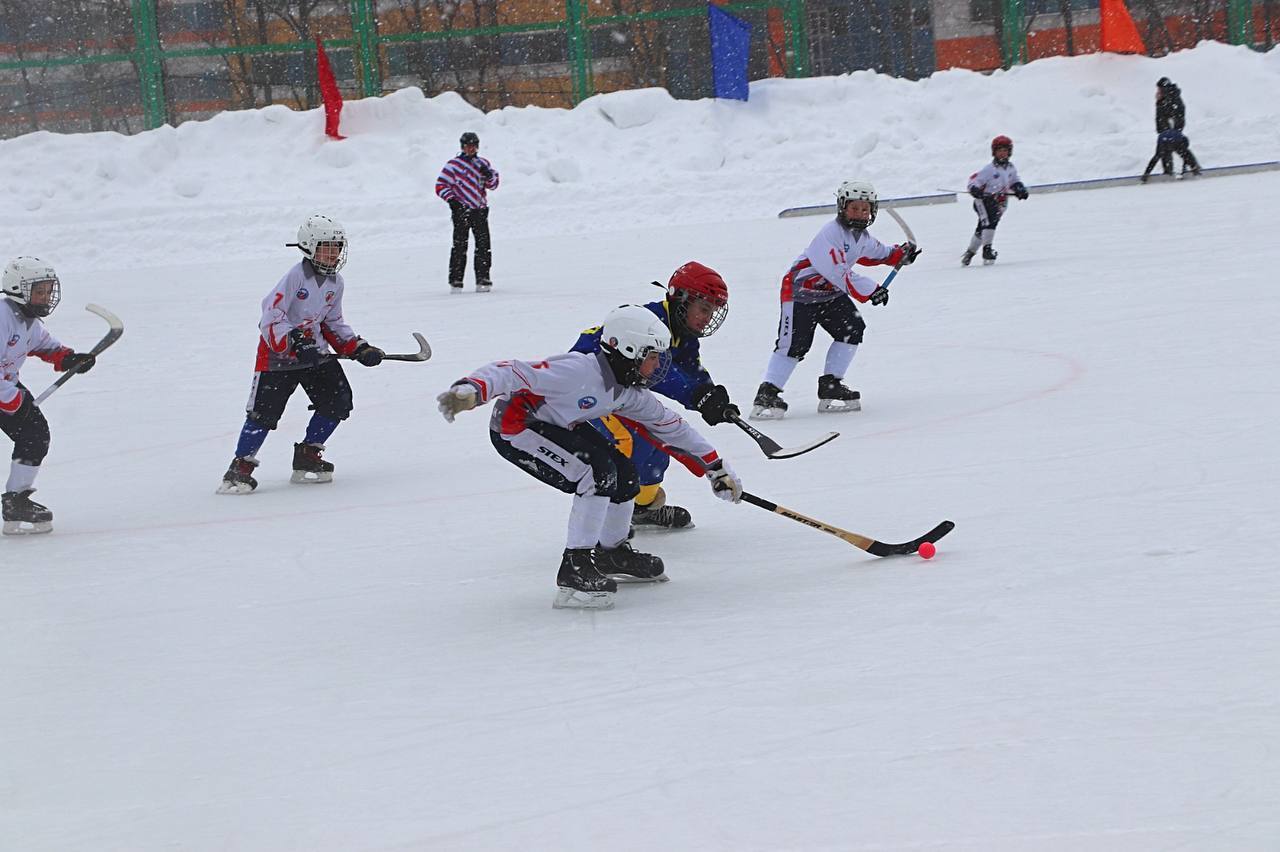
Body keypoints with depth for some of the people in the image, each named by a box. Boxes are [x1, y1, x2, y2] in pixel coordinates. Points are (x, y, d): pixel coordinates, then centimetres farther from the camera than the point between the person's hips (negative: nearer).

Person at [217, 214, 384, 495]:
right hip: (278, 352, -7)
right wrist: (293, 342, -35)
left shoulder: (335, 283, 5)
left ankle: (308, 457, 12)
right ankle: (240, 468, 0)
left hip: (314, 350, 7)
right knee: (265, 410, -10)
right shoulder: (297, 276, -18)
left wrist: (358, 347, 8)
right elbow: (272, 315, -24)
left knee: (338, 400, -3)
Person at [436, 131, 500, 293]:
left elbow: (493, 185, 14)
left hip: (480, 210, 4)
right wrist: (452, 199, -15)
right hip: (461, 210, -4)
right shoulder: (453, 165, -1)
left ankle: (483, 278, 6)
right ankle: (455, 281, 0)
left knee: (483, 246, 0)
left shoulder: (483, 164, 11)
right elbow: (441, 186, -1)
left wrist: (489, 175, -7)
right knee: (460, 246, -4)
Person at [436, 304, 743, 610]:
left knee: (623, 474, 6)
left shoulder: (629, 392, -3)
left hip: (558, 427, 9)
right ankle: (574, 568, -18)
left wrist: (716, 468, 13)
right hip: (513, 427, -9)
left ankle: (612, 553, 29)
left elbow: (671, 427, 10)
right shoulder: (578, 372, -31)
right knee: (599, 473, -23)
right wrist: (471, 390, -54)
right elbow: (513, 373, -36)